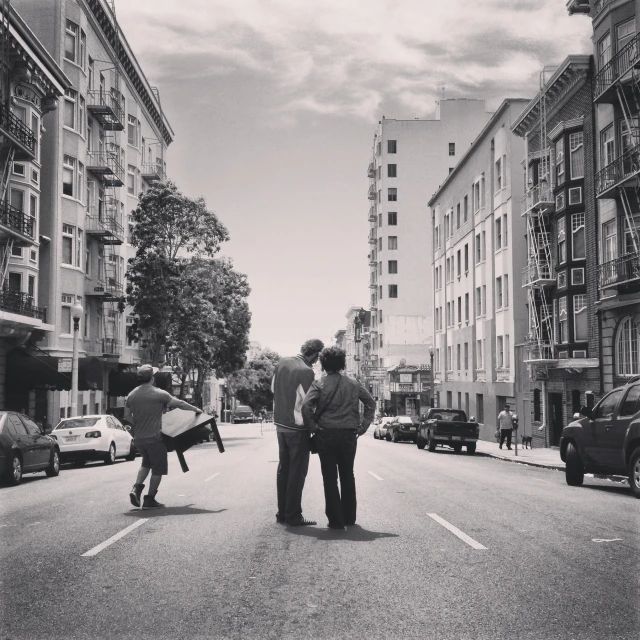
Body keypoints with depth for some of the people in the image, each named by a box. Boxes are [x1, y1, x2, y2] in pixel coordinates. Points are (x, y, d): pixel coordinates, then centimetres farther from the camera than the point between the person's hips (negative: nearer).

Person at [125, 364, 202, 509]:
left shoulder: (131, 395, 3)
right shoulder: (159, 394, -12)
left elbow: (127, 415, 11)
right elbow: (179, 404, -6)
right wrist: (196, 410, 8)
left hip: (138, 438, 6)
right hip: (154, 438, -6)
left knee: (146, 463, 26)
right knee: (158, 468, 7)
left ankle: (136, 489, 8)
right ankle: (149, 500, 9)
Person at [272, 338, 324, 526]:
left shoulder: (282, 363, 2)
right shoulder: (306, 371, -20)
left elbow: (273, 388, 13)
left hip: (280, 424, 7)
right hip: (297, 427, -7)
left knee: (283, 468, 16)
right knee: (297, 471, 2)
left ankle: (282, 513, 22)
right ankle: (293, 517, 6)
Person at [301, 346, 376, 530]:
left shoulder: (319, 385, -6)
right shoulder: (353, 384, 4)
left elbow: (306, 406, -19)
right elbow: (371, 403, 7)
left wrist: (312, 427, -8)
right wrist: (363, 426, 9)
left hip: (326, 435, -3)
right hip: (349, 435, 3)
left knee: (330, 478, 4)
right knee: (348, 476, 17)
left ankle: (336, 520, 3)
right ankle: (349, 517, 23)